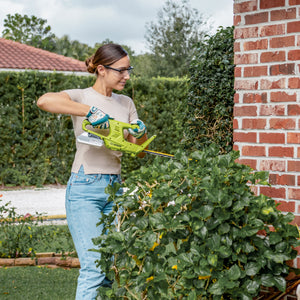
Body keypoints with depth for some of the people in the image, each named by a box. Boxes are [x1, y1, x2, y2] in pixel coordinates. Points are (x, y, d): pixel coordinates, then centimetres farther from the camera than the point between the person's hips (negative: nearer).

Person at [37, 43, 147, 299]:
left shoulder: (126, 103, 14)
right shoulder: (82, 97, -5)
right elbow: (45, 101, -28)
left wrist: (141, 132, -8)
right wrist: (90, 111, -29)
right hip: (85, 189, -6)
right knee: (94, 267, -13)